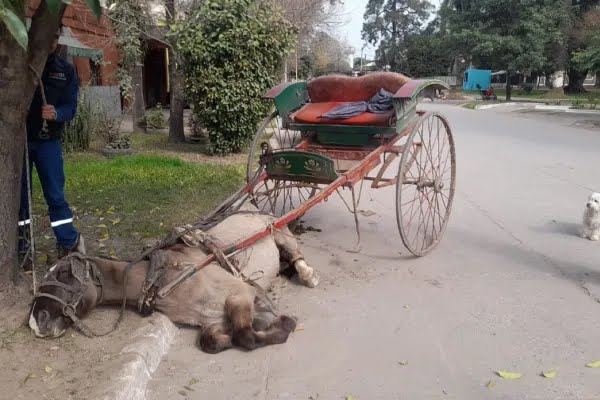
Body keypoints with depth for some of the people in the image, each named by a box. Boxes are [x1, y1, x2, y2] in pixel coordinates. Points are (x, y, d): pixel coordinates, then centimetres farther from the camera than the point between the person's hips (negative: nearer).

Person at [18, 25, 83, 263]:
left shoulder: (66, 70, 4)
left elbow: (71, 107, -5)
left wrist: (56, 113, -26)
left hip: (48, 141, 0)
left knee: (55, 195, 1)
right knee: (19, 194, 8)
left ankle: (69, 244, 9)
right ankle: (20, 244, 20)